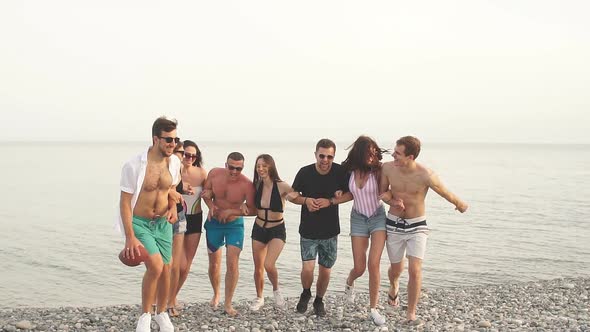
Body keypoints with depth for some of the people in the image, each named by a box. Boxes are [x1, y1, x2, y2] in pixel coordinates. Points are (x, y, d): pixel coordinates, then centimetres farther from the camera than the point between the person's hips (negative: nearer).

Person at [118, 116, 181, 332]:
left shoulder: (174, 163, -3)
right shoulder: (134, 165, -20)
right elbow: (125, 202, -16)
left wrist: (173, 207, -3)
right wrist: (130, 237, -21)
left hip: (163, 223, 5)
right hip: (139, 223, -5)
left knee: (165, 270, 10)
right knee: (155, 266, -23)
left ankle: (161, 312, 36)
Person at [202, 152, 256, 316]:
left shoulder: (247, 185, -24)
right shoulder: (214, 174, -15)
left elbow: (253, 210, -19)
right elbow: (206, 191, 3)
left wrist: (230, 212, -24)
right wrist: (210, 205, -16)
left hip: (234, 224, -3)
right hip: (214, 223, 3)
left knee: (232, 264, -11)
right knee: (214, 263, 14)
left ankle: (228, 303, 3)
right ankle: (216, 294, 40)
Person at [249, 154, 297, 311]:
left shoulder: (281, 186, -18)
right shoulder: (256, 186, -5)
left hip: (277, 230, -4)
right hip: (258, 229, 4)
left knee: (269, 265, -21)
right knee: (258, 268, 13)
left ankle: (276, 290, 10)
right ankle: (259, 298, 36)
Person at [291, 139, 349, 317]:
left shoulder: (340, 172, -11)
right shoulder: (305, 172, -12)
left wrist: (330, 201, -15)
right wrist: (306, 200, -20)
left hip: (330, 231, 1)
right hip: (308, 230, -1)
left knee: (325, 270, 9)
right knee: (307, 268, -12)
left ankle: (319, 300, 36)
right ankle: (306, 293, 22)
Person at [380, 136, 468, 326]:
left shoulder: (426, 175, -23)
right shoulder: (388, 168, -13)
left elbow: (445, 193, -5)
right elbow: (382, 193, 3)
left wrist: (460, 205, 13)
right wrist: (392, 200, -20)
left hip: (417, 227, -2)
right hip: (394, 225, 2)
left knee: (415, 271, -12)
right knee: (396, 268, 17)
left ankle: (411, 314, 3)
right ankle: (394, 286, 53)